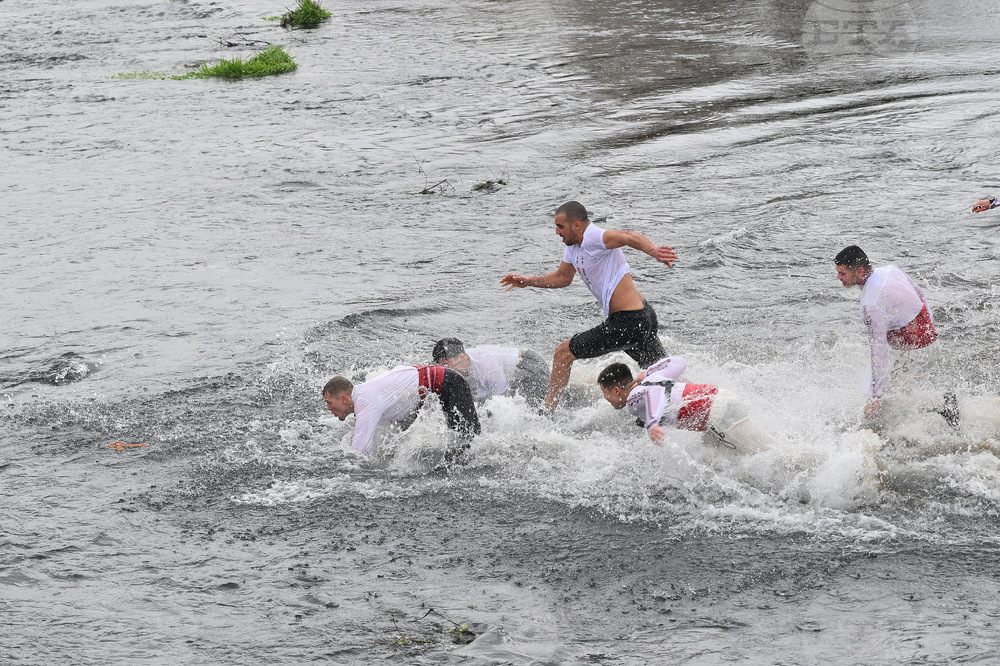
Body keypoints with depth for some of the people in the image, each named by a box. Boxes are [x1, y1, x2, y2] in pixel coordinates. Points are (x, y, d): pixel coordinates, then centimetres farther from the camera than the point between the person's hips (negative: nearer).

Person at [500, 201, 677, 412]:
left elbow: (629, 237, -37)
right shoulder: (574, 246, 11)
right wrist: (528, 281, 17)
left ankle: (546, 412, 5)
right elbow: (562, 277, 27)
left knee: (564, 352, -3)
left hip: (628, 323, -10)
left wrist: (653, 250, -55)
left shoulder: (592, 238, -19)